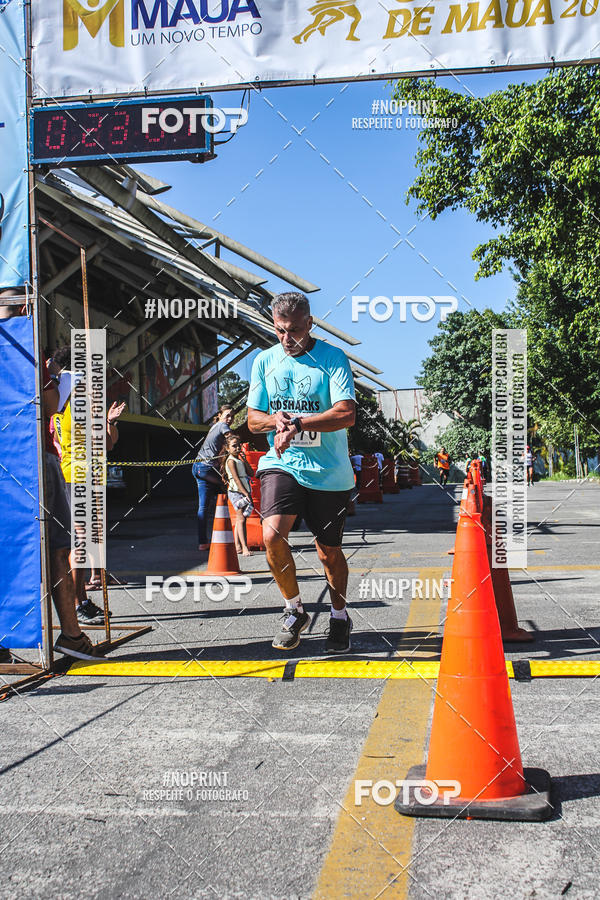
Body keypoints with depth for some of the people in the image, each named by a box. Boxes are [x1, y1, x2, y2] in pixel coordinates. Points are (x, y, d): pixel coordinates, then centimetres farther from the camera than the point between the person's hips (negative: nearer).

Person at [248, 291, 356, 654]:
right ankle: (295, 611, 3)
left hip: (329, 471, -2)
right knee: (272, 534, -21)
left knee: (330, 551, 8)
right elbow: (253, 419, 9)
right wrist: (276, 420, -14)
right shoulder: (265, 361, 6)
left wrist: (297, 424, -25)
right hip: (282, 464, 2)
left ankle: (340, 618, 35)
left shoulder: (333, 357, -6)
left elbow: (347, 414, -17)